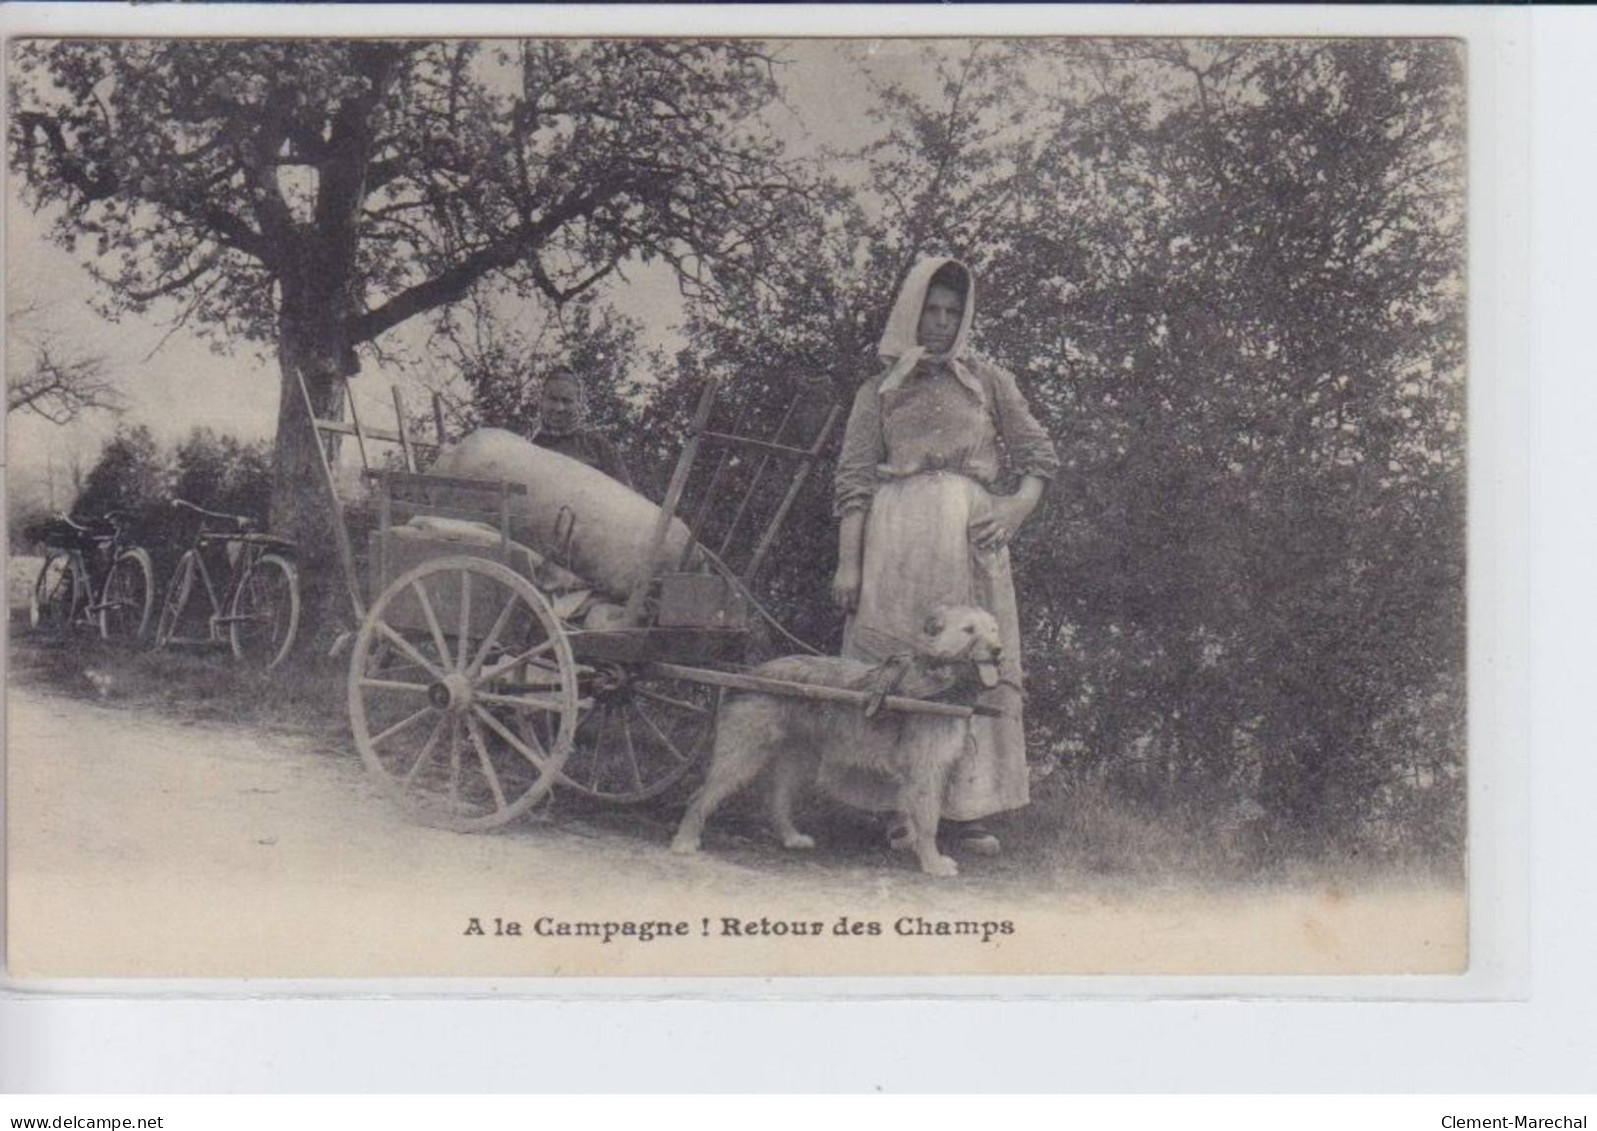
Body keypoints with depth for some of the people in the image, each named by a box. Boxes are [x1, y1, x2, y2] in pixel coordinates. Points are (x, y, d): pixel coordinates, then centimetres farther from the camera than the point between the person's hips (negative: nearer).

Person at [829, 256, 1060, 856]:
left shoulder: (986, 379, 18)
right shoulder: (879, 391, 14)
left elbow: (1038, 451, 15)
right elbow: (853, 480, 6)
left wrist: (1019, 506, -4)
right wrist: (848, 562, -3)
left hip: (973, 533, 2)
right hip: (898, 534, -1)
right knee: (895, 665, -5)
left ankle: (963, 809, 1)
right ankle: (900, 810, -2)